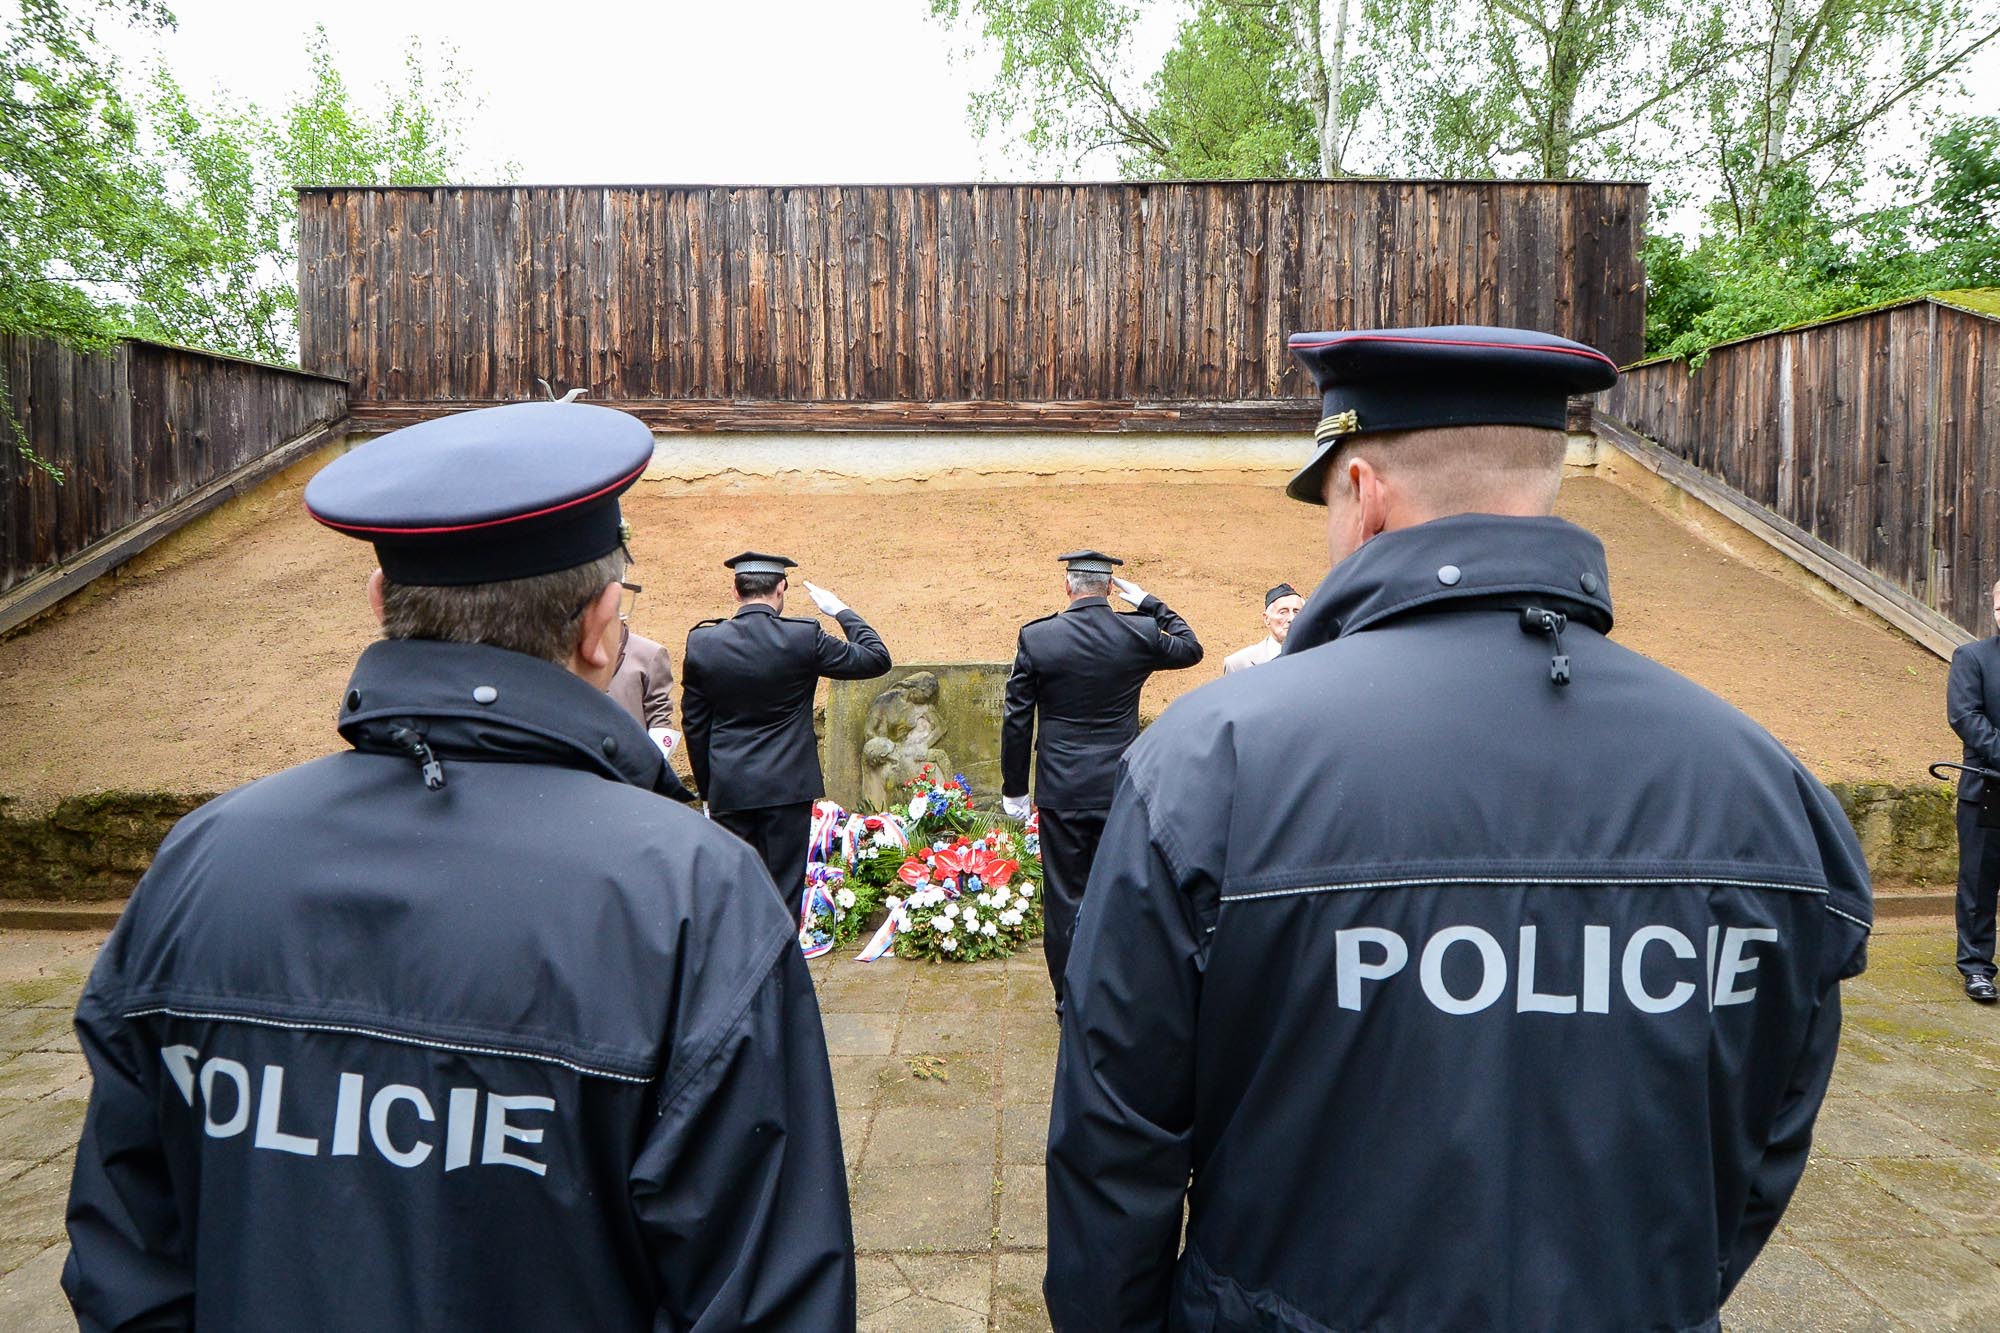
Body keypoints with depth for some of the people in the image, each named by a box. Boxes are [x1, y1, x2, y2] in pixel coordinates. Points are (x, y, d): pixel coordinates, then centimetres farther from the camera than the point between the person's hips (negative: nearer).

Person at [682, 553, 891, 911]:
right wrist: (841, 610, 12)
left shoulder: (701, 642, -2)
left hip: (728, 789, 2)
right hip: (787, 787, -2)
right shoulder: (804, 637, -10)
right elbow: (877, 659, 1)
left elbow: (694, 725, 5)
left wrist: (707, 789, 14)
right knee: (784, 890, 6)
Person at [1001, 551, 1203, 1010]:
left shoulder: (1035, 637, -7)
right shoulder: (1139, 633, -4)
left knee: (1065, 898, 8)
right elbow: (1190, 648, 18)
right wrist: (1149, 602, 18)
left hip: (1061, 791, -1)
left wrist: (1014, 788, 6)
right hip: (1121, 789, 2)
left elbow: (1017, 720, -3)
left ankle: (1072, 1000, 17)